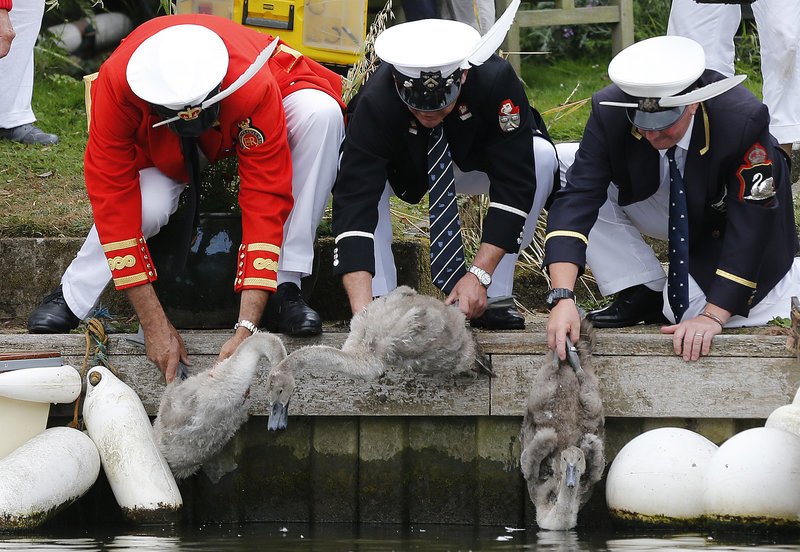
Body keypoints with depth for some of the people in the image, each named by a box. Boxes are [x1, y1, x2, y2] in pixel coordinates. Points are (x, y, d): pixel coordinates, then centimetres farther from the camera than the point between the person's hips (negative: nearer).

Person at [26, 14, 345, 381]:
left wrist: (246, 330, -46)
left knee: (320, 112, -33)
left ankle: (285, 287, -23)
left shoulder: (255, 89, -42)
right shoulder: (116, 84, -39)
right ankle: (73, 296, -6)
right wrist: (155, 326, -37)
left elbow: (266, 200, -39)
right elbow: (113, 199, -35)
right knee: (146, 206, -34)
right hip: (160, 149, 0)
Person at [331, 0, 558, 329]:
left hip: (468, 165, 1)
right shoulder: (375, 102, -38)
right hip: (401, 172, -1)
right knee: (350, 166, -34)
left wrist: (479, 275, -40)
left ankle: (495, 298, -18)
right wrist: (363, 313, -54)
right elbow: (354, 203, -44)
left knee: (541, 156, -28)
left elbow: (514, 182, -32)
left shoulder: (496, 80, -35)